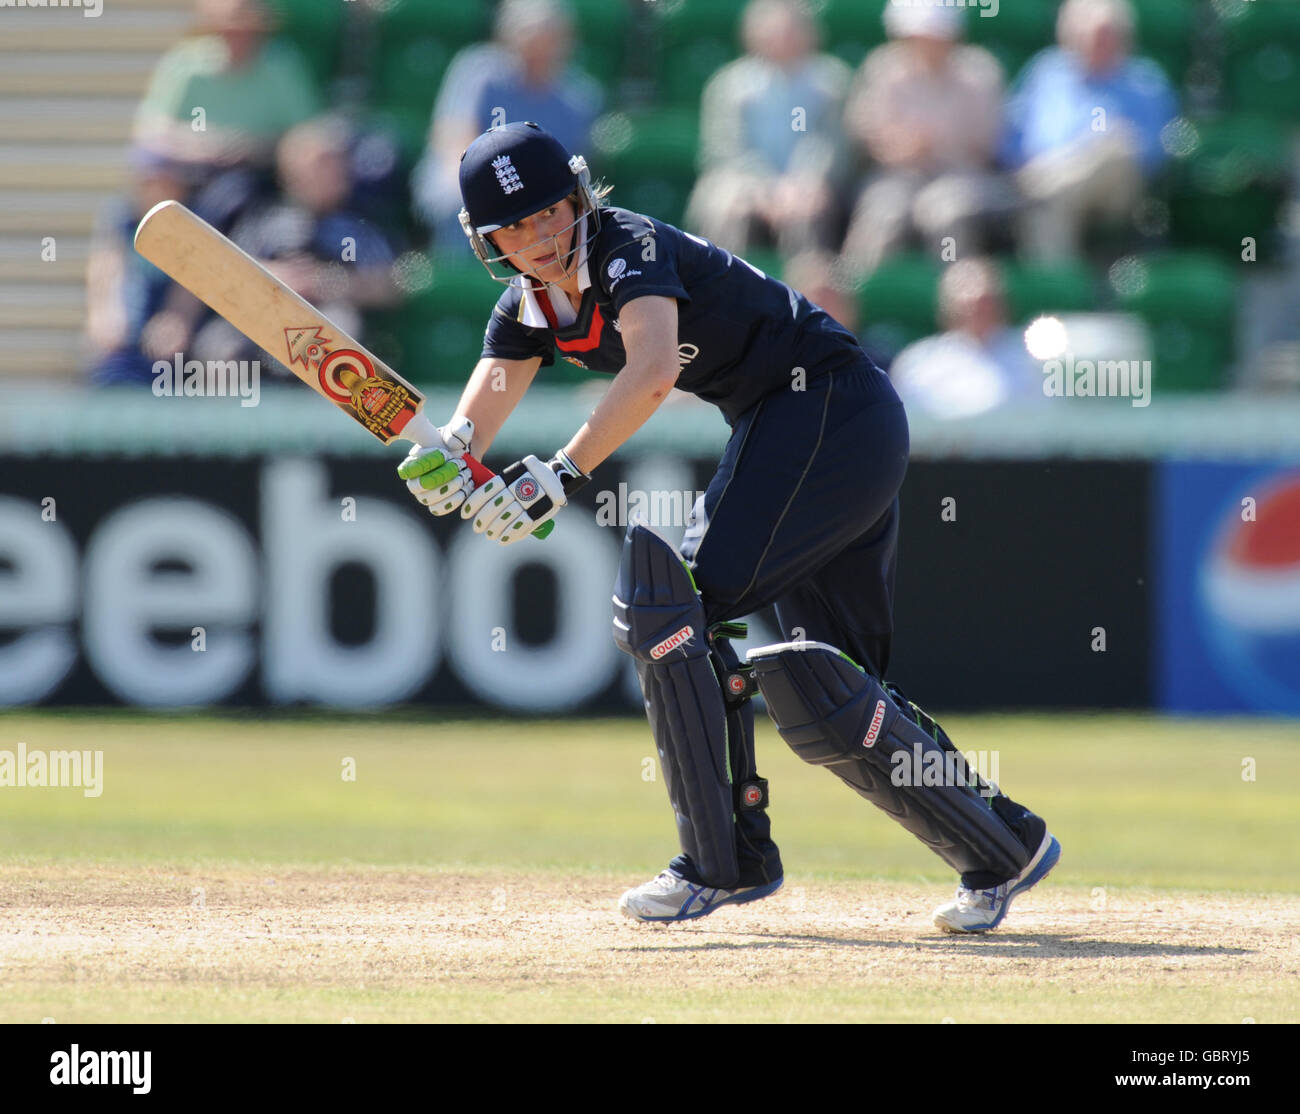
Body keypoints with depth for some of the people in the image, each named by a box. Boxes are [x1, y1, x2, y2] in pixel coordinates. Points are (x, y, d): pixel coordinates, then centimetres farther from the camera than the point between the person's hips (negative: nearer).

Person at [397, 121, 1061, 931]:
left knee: (671, 601, -18)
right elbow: (479, 414, -4)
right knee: (816, 686, 9)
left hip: (833, 404, -10)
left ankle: (724, 861, -13)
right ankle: (1004, 849, 20)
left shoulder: (628, 248, -18)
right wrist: (444, 459, -27)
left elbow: (653, 372, -37)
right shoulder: (531, 306, 8)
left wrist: (565, 474, -42)